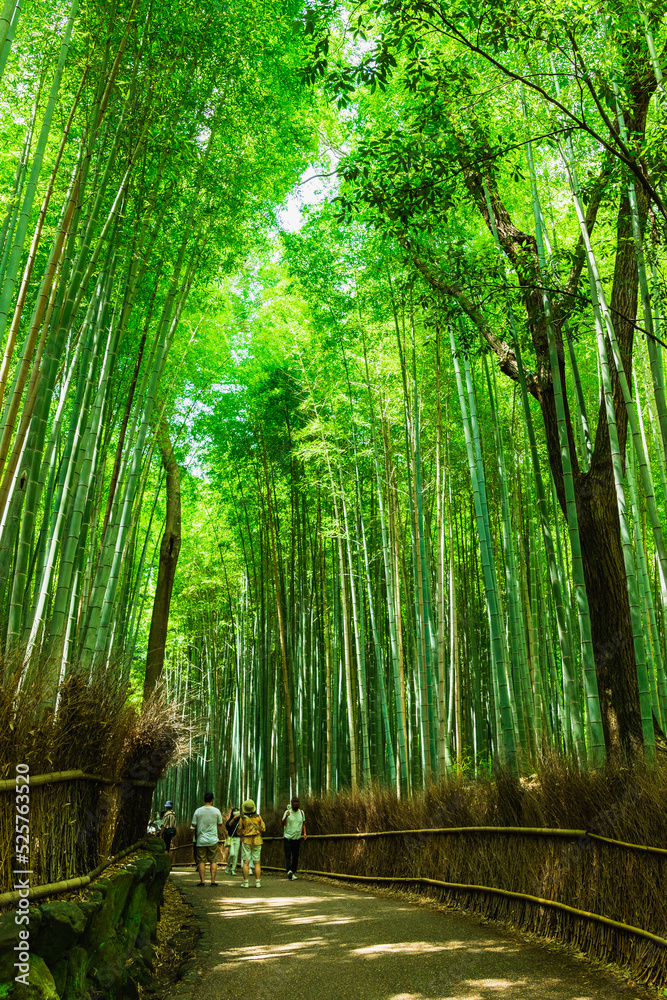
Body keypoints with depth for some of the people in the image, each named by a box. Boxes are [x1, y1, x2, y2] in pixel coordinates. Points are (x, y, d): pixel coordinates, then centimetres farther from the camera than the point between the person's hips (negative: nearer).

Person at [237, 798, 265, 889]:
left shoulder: (243, 818, -8)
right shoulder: (258, 817, -3)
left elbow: (239, 831, -2)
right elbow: (263, 828, 1)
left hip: (246, 841, -2)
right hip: (257, 841, 2)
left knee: (246, 862, 0)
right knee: (256, 862, 6)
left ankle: (245, 882, -3)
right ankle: (258, 882, 3)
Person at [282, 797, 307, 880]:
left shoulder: (301, 812, 8)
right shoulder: (287, 812, -5)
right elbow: (283, 824, -10)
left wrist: (304, 832, 4)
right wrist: (286, 817, -28)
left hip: (297, 838, 4)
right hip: (288, 837, -4)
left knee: (296, 856, 7)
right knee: (288, 855, -14)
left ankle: (294, 871, 16)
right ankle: (289, 870, -25)